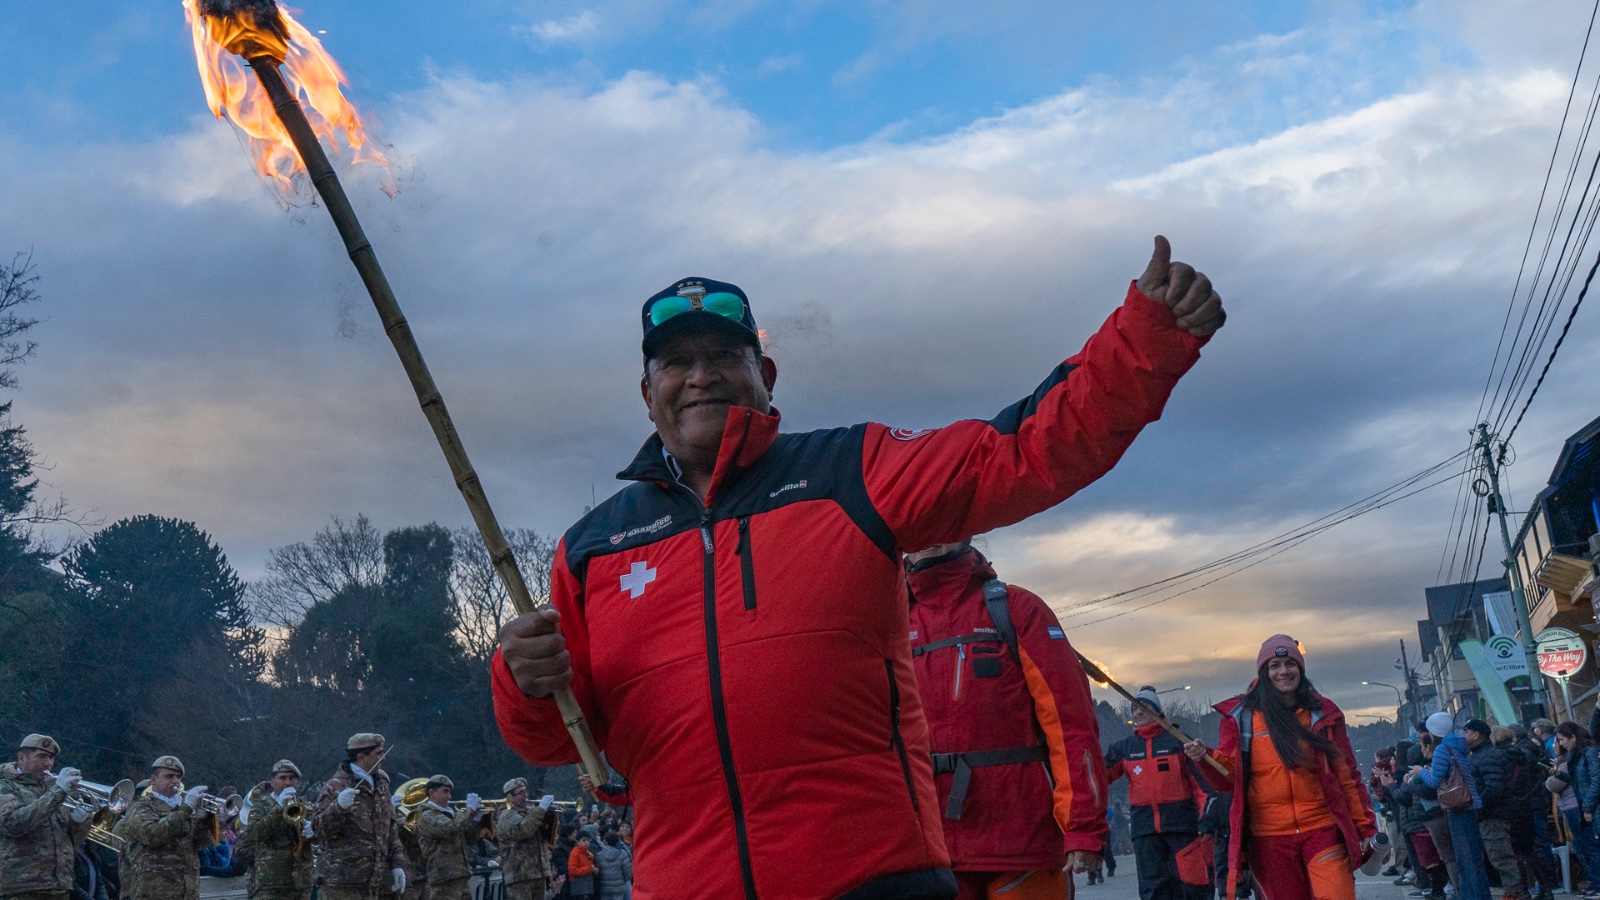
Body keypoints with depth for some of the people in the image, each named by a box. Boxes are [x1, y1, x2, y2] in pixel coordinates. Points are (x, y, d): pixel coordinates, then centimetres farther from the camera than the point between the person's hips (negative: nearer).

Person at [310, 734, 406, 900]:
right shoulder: (334, 787, -7)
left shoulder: (381, 786, 15)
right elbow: (318, 830, -14)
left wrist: (397, 864, 13)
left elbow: (391, 829, 21)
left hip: (372, 883, 7)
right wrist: (339, 807, -31)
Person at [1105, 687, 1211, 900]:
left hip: (1181, 822, -3)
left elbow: (1200, 780, -1)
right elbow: (1101, 774, 3)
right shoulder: (1124, 747, 12)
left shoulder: (1177, 741, 3)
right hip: (1144, 826, 3)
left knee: (1188, 882, -1)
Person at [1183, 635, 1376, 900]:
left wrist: (1365, 826, 8)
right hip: (1270, 837, 0)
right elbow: (1229, 777, 2)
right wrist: (1205, 758, -17)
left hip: (1322, 829, 0)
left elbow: (1347, 775, 11)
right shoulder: (1241, 716, 3)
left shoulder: (1323, 713, 7)